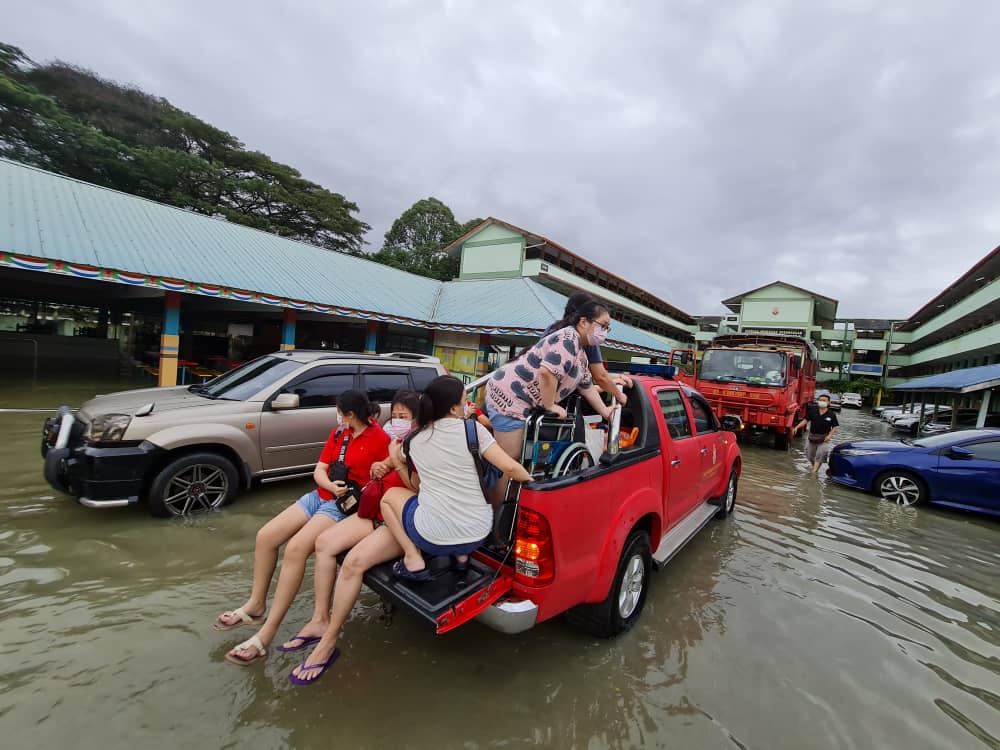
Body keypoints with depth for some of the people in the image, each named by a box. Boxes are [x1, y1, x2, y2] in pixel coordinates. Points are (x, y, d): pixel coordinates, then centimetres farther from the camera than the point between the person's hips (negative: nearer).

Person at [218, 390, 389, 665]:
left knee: (296, 548, -27)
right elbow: (319, 470, 10)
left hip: (345, 507, -8)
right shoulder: (339, 433, 11)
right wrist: (331, 485, -11)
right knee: (265, 536, -2)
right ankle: (255, 606, 17)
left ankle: (266, 634, -16)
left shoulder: (380, 439, -13)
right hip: (320, 495, 9)